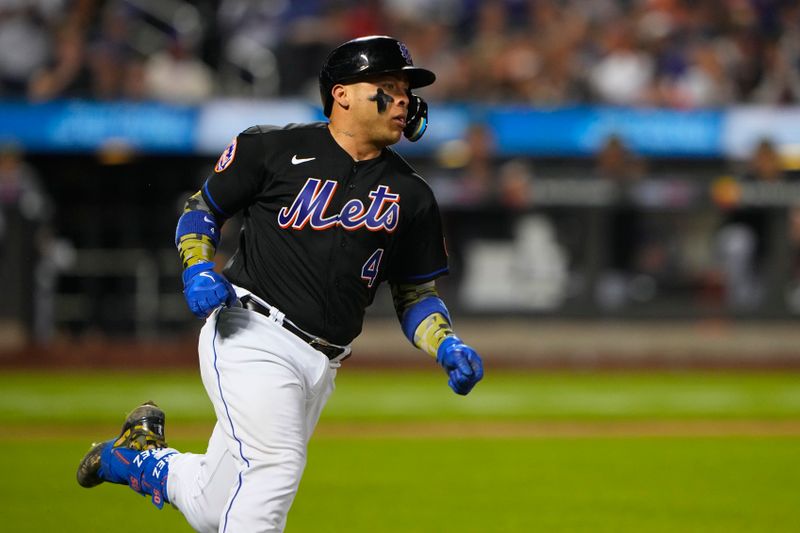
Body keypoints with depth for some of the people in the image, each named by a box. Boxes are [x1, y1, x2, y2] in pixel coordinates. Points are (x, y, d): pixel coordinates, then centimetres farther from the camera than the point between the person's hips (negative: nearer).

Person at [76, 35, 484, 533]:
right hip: (253, 335, -5)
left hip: (321, 362, 5)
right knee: (276, 465, -26)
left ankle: (139, 457, 32)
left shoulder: (411, 196, 12)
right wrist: (198, 270, -9)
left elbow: (415, 292, 17)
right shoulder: (273, 148, 1)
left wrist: (447, 347, -2)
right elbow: (202, 207, 10)